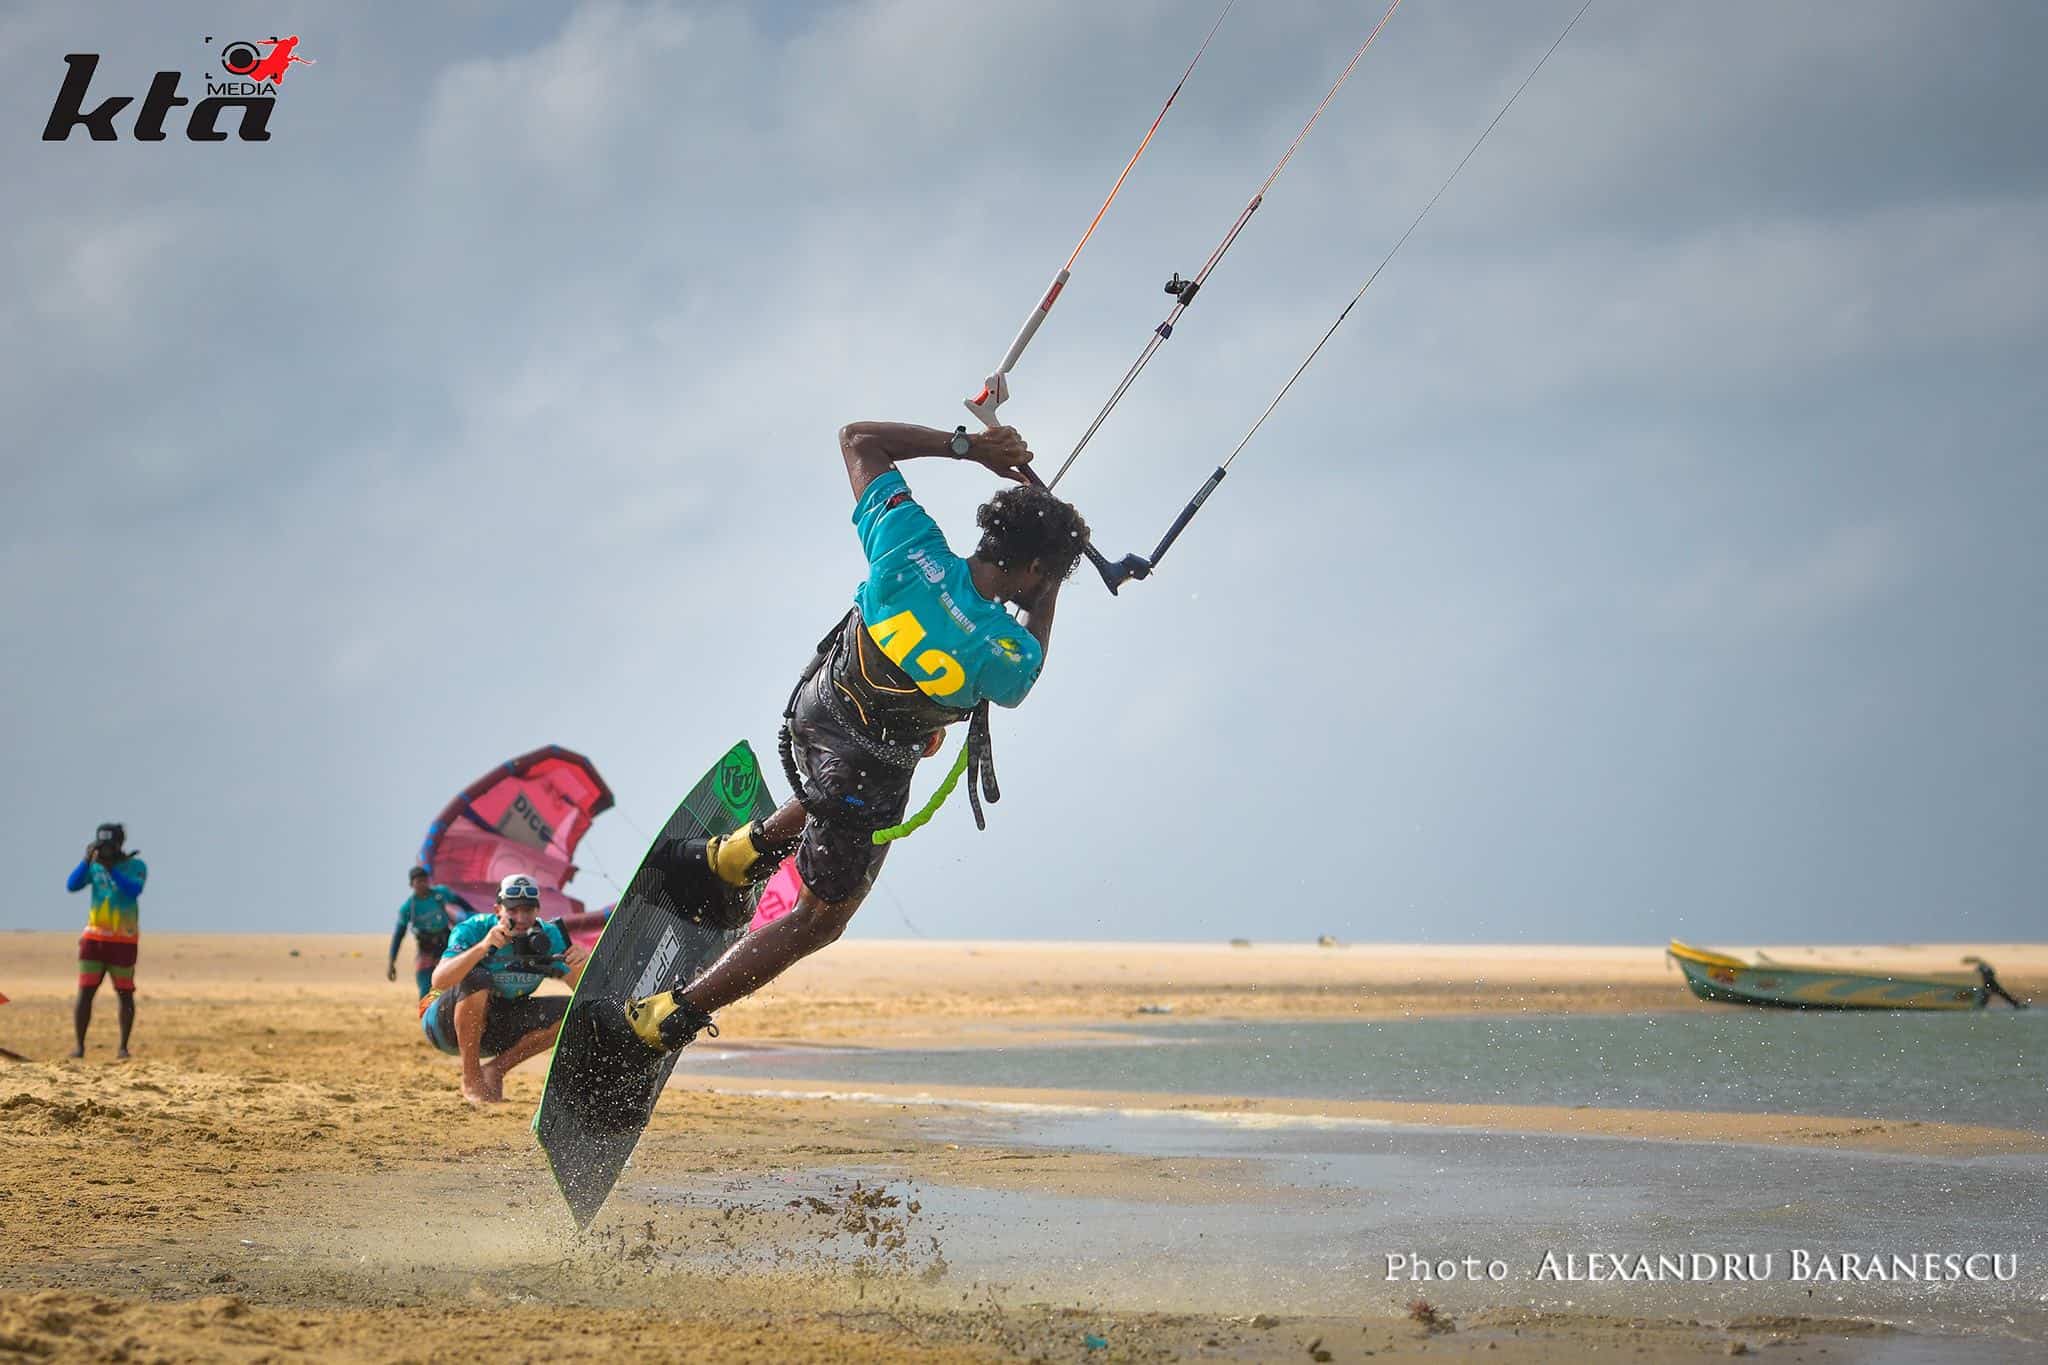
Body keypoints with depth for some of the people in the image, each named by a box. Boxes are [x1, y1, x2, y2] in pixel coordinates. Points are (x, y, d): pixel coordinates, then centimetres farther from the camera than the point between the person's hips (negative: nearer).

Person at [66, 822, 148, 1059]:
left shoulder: (136, 866, -2)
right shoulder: (94, 866, 7)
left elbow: (133, 890, -19)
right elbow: (72, 885, -5)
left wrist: (110, 868, -26)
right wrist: (87, 860, -18)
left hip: (124, 940, -3)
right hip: (94, 937, 3)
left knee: (124, 994, -2)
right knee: (85, 991, -3)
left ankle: (123, 1047, 5)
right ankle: (79, 1045, 0)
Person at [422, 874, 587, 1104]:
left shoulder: (547, 937, -9)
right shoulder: (473, 929, -23)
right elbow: (439, 981, -38)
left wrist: (583, 964, -35)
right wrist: (483, 947, -51)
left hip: (497, 1029, 5)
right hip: (447, 1023, -5)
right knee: (476, 979, -36)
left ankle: (496, 1069, -3)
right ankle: (471, 1078, -20)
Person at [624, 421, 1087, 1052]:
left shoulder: (913, 549, -23)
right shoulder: (1009, 656, -28)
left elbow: (857, 438, -11)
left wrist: (965, 445, -9)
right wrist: (1048, 594, 8)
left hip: (808, 718, 5)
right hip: (867, 783, -4)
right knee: (819, 919, 16)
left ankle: (739, 854, 38)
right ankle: (671, 1017, 15)